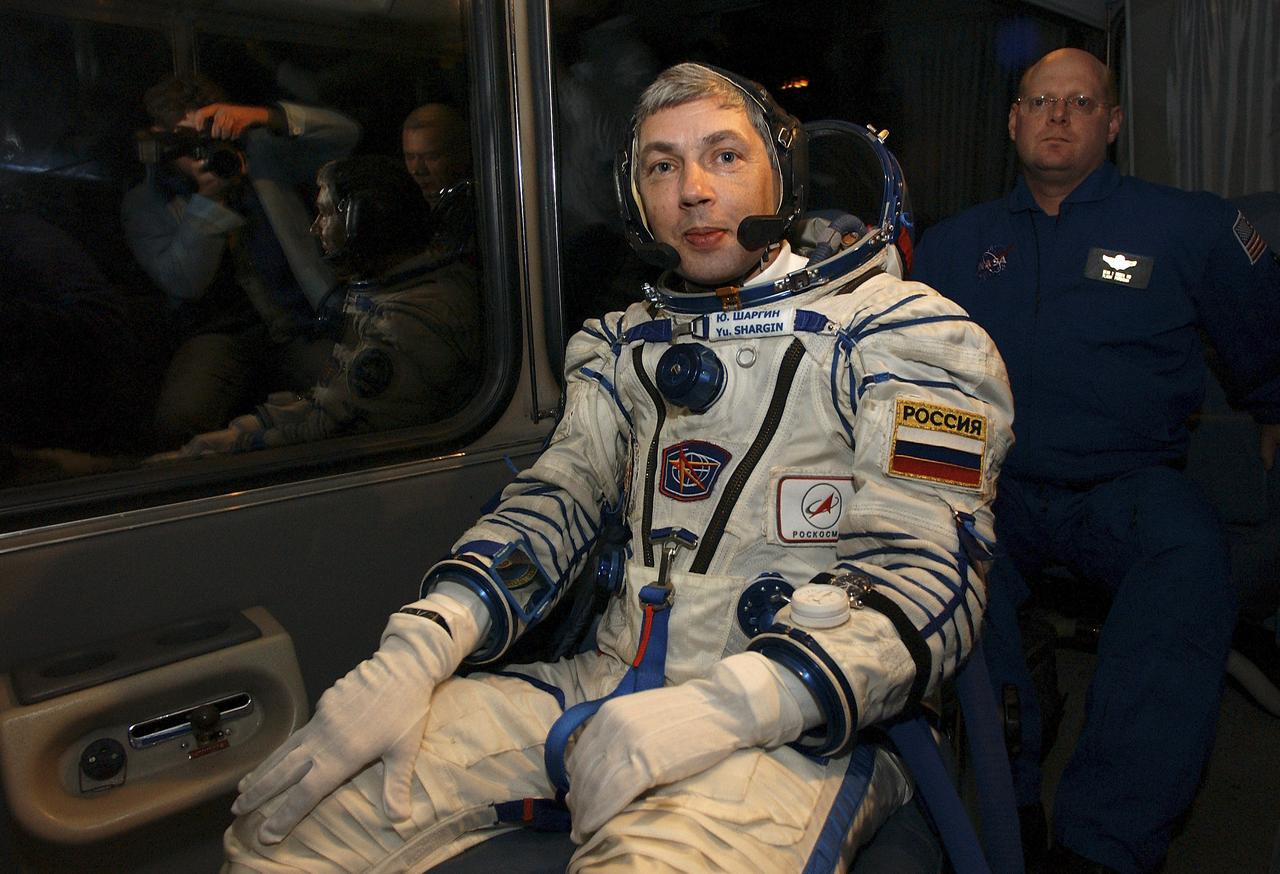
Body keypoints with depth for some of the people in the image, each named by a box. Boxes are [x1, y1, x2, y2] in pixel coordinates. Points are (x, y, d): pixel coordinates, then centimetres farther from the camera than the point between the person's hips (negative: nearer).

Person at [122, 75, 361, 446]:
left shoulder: (259, 152, 10)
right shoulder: (144, 203, 7)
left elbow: (344, 134, 1)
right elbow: (183, 283, -7)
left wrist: (263, 116, -12)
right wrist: (208, 197, -14)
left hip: (300, 323, 1)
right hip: (218, 334, 0)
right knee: (180, 420, -30)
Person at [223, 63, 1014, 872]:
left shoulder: (903, 333, -3)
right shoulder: (629, 342, 14)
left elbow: (924, 576, -12)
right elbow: (555, 500, 7)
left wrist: (719, 707, -26)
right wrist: (417, 650, -11)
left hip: (789, 723, -4)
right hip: (609, 684, 5)